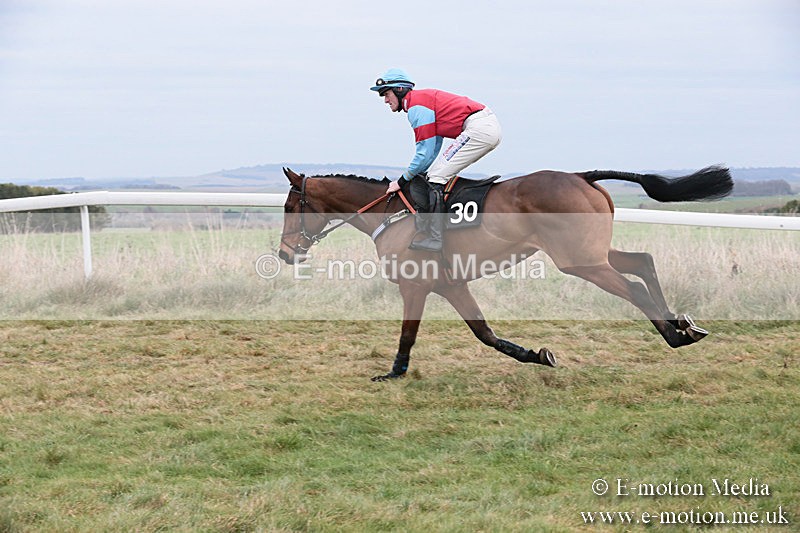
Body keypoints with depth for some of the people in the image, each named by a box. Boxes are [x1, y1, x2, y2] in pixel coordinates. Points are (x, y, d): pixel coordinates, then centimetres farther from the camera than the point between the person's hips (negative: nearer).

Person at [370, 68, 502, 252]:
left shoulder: (416, 107, -8)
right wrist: (420, 174, 18)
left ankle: (435, 238, -14)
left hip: (478, 128, -11)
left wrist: (402, 181, 0)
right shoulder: (425, 98, 23)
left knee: (435, 176, -10)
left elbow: (425, 152, -10)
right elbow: (434, 149, 25)